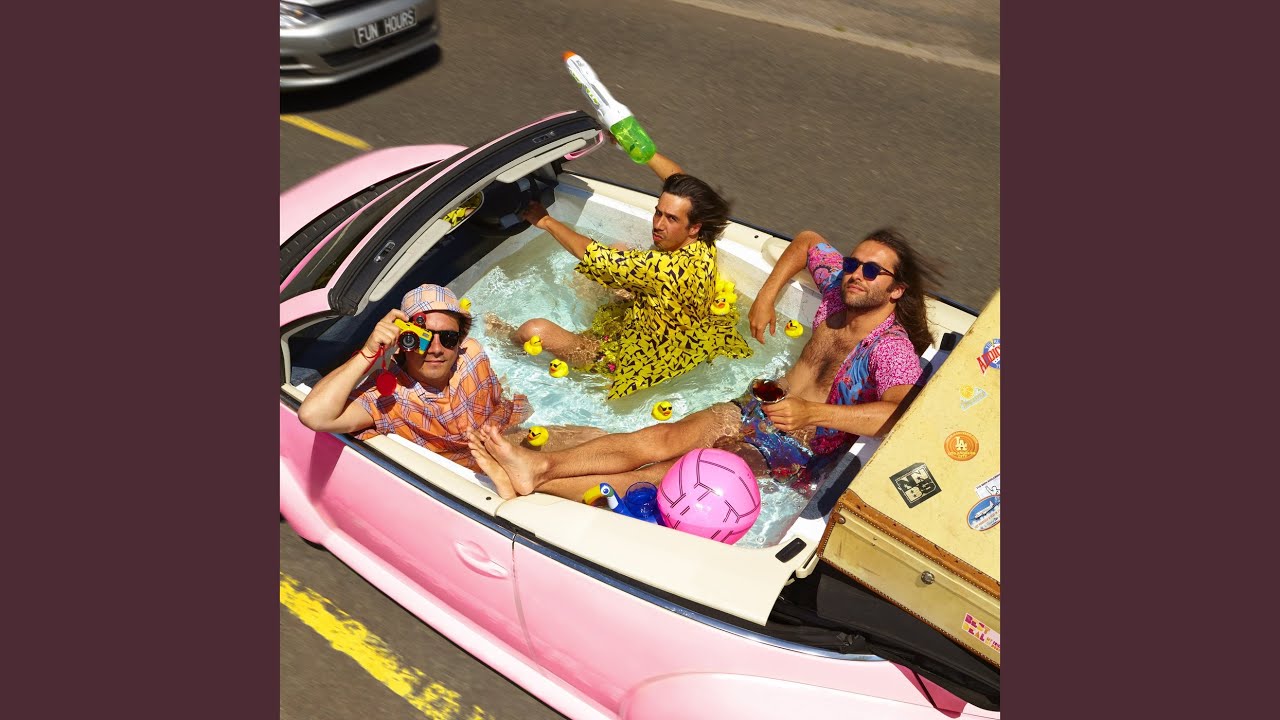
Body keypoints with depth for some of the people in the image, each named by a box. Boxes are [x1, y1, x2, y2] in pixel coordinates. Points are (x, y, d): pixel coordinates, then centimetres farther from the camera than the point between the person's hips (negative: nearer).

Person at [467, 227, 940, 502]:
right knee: (659, 440, -19)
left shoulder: (892, 349, -18)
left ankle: (537, 481, -34)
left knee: (663, 477, -24)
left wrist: (814, 413, -43)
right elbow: (806, 242, 22)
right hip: (756, 411, 7)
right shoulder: (843, 286, 3)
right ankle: (538, 467, -29)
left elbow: (903, 413, -38)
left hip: (792, 454, -6)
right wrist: (766, 297, 10)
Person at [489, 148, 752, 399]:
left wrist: (547, 222, -13)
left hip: (633, 361, -9)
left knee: (534, 329, -12)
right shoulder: (704, 245, -15)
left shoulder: (670, 267, -38)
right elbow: (680, 180, 3)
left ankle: (509, 338, 23)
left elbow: (591, 255, -27)